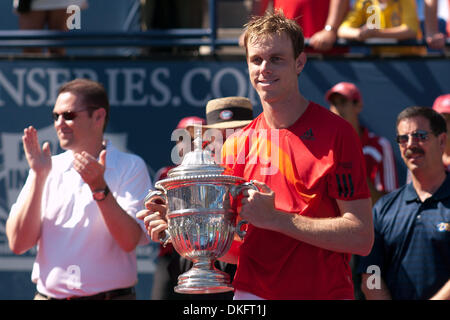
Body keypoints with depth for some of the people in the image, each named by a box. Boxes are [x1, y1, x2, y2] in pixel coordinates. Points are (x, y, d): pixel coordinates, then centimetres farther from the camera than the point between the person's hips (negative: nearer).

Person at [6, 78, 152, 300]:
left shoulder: (131, 167, 1)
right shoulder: (50, 169, 9)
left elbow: (130, 241, -10)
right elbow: (18, 244, 0)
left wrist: (99, 188, -18)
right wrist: (38, 177, -5)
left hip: (111, 294, -2)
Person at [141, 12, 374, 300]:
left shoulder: (335, 133, -7)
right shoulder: (236, 145, 8)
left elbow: (362, 238, -14)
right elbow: (236, 249, 12)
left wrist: (275, 218, -18)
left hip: (323, 293, -4)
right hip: (251, 292, 4)